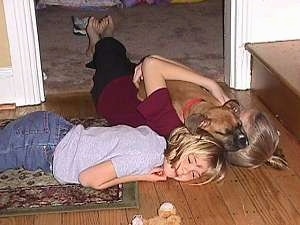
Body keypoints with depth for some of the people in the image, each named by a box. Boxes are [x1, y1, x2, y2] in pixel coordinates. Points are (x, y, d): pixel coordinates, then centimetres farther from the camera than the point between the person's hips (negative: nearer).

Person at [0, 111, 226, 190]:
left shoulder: (154, 137, -3)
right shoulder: (147, 158, -24)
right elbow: (89, 178, -22)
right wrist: (141, 177, -15)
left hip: (59, 131, 6)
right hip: (47, 145, -6)